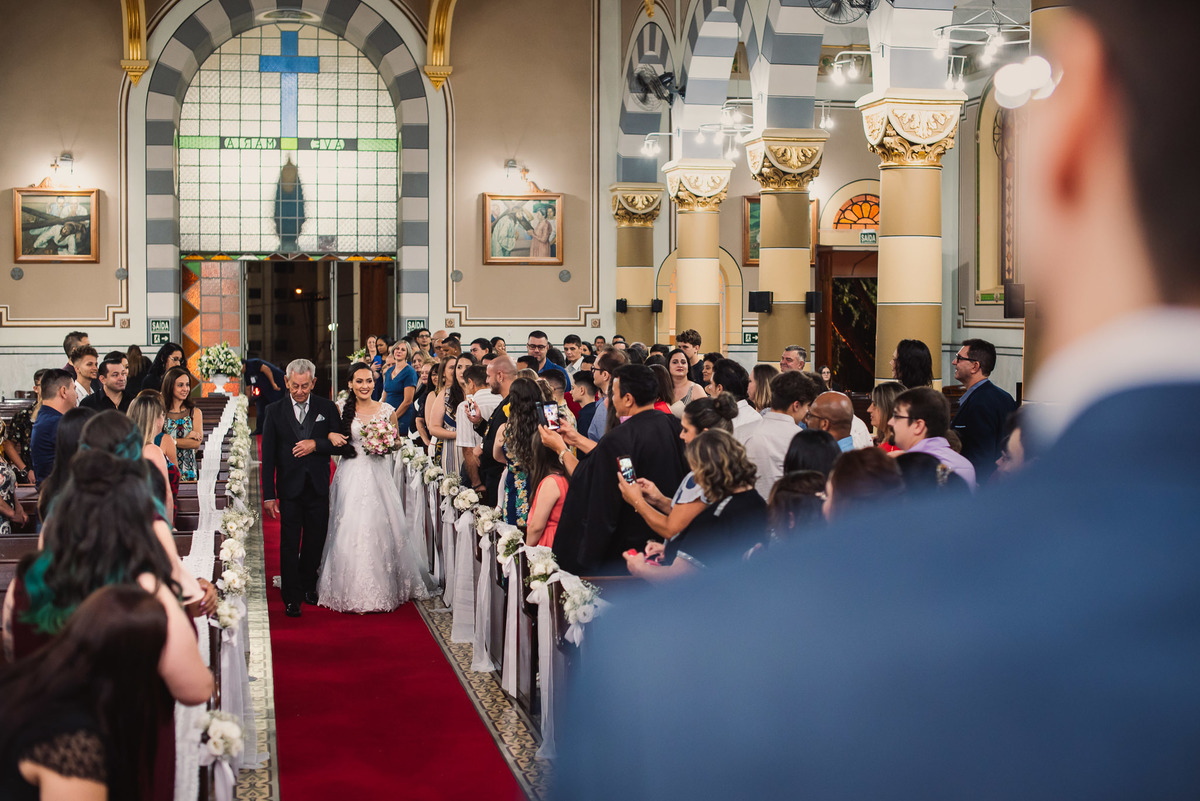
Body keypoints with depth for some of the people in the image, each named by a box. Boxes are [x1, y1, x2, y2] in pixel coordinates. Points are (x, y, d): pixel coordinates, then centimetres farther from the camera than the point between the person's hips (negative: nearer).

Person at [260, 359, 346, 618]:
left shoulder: (327, 408, 4)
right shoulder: (275, 411, 1)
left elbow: (340, 444, 2)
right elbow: (268, 456, 0)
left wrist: (316, 444, -15)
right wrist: (268, 495, -4)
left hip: (318, 488, 2)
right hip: (290, 487, -1)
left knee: (315, 542, 10)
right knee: (290, 544, 0)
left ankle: (308, 586, 29)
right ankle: (292, 597, 8)